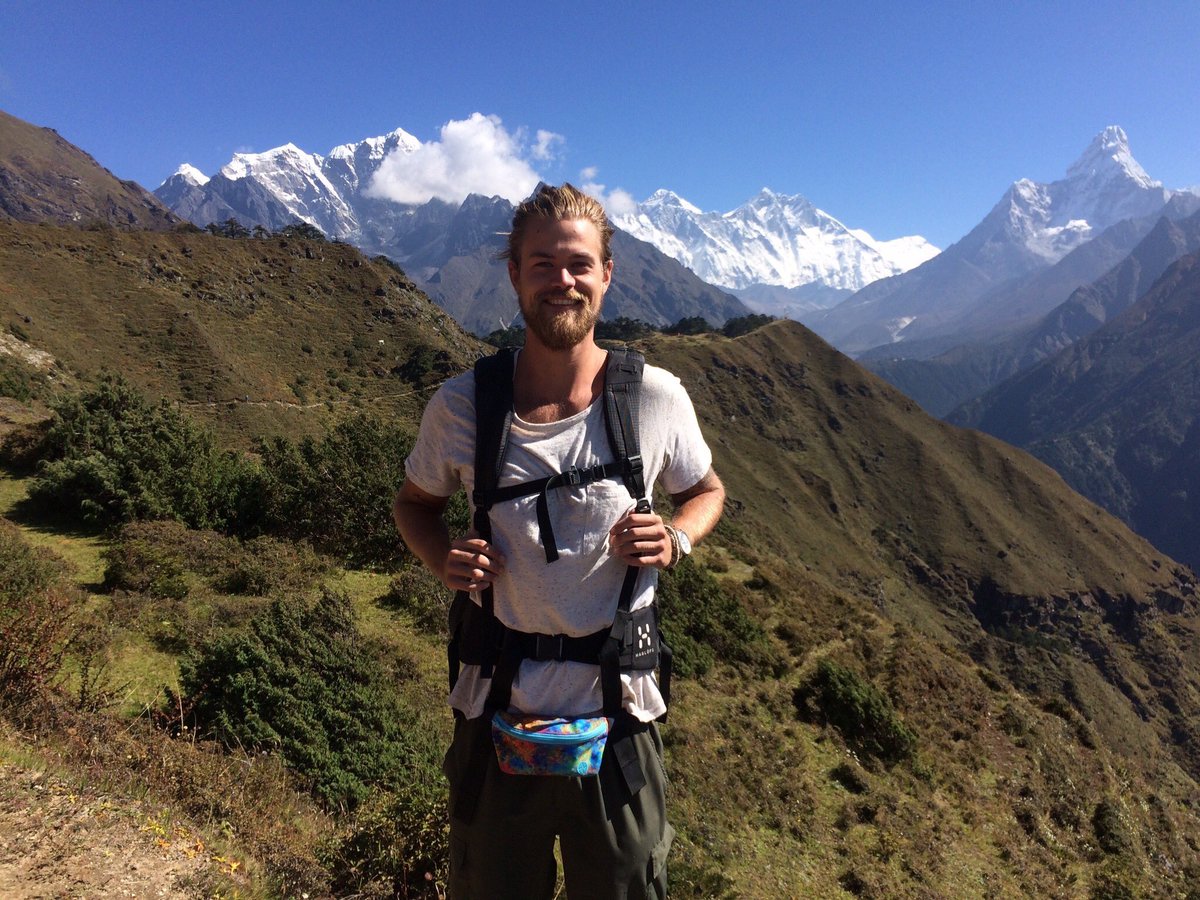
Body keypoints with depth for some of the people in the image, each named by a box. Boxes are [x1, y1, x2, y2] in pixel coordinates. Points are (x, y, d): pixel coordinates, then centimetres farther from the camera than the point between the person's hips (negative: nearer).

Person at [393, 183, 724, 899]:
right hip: (495, 712, 1)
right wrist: (445, 559, -12)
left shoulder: (657, 398, -10)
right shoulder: (461, 405, -9)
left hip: (618, 714, 0)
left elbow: (707, 492, 8)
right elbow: (416, 503, 9)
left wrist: (674, 539, -13)